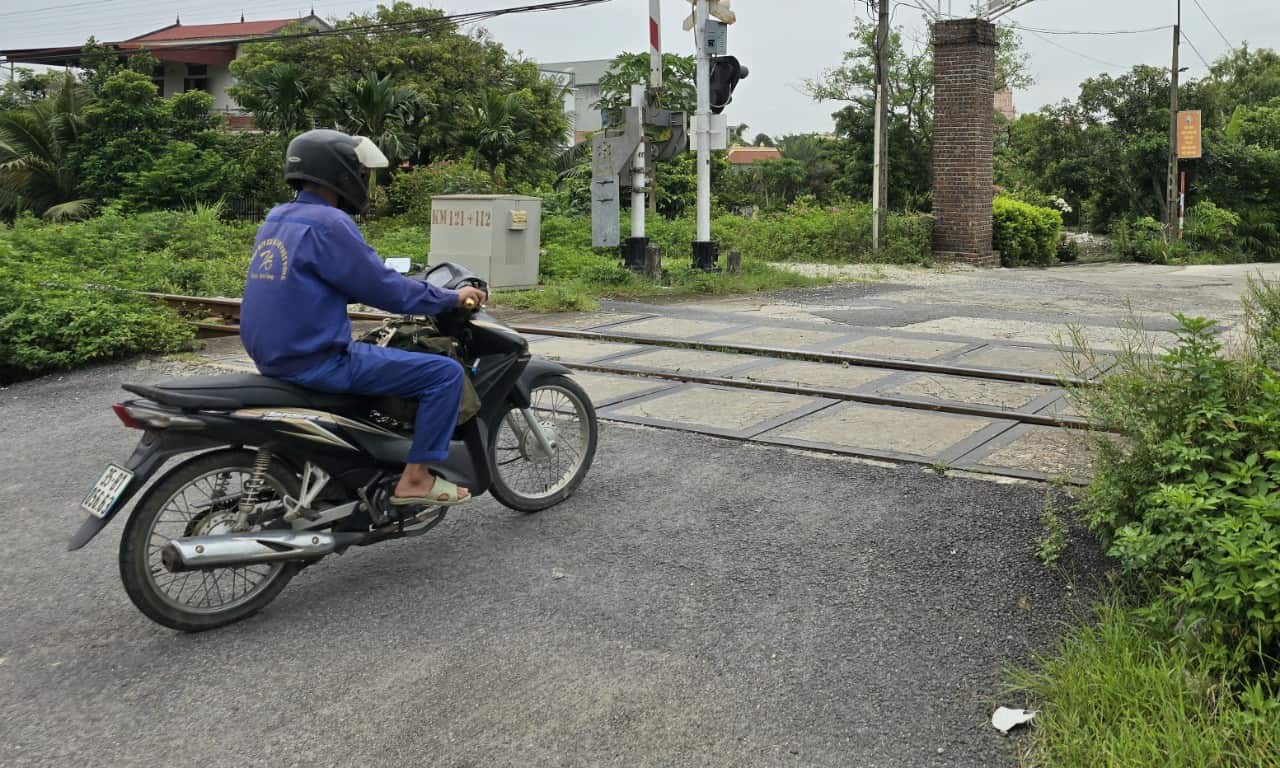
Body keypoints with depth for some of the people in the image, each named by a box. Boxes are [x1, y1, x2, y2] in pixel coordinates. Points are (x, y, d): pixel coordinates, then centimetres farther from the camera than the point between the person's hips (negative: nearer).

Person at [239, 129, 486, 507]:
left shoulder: (277, 220, 13)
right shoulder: (326, 223, -16)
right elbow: (381, 287, -15)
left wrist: (410, 288, 22)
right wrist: (451, 298, -4)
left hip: (274, 355, 10)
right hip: (317, 361, -10)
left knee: (374, 351, 37)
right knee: (445, 373, -8)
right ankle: (415, 478, -3)